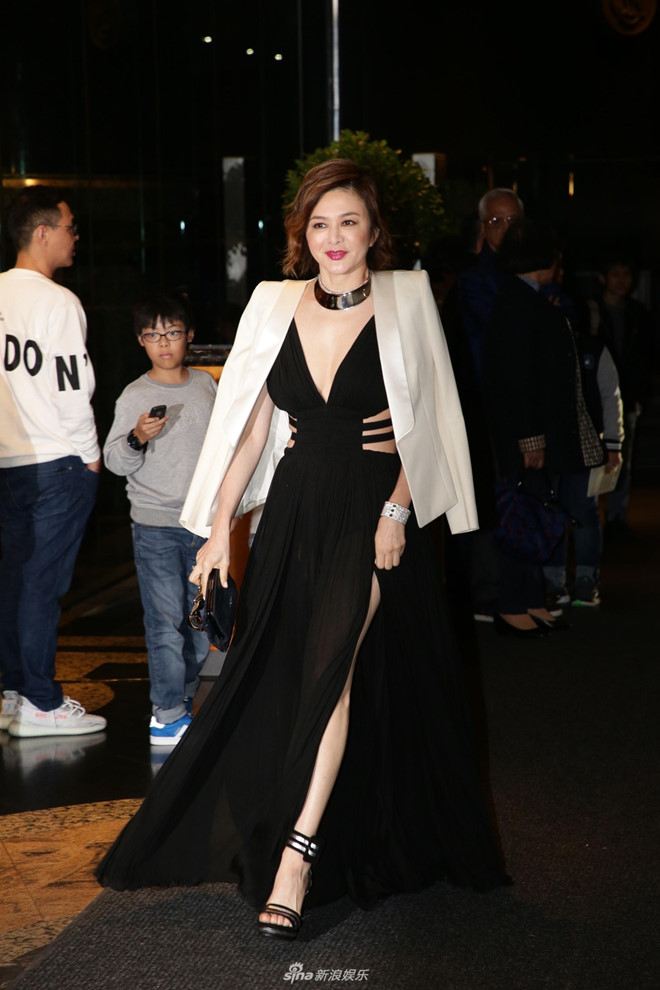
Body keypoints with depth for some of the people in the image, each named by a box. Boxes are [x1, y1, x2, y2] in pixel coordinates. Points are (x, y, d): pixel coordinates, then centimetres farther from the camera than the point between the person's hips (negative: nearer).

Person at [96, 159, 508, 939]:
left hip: (375, 510, -4)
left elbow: (424, 420, -3)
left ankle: (296, 853, -16)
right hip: (296, 510, 4)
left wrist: (396, 511, -13)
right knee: (272, 681, 8)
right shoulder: (276, 306, 7)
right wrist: (220, 525, 6)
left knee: (334, 665, -17)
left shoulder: (404, 302, -1)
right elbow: (251, 422, 9)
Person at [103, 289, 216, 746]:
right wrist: (137, 438, -27)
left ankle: (185, 699, 24)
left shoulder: (206, 384, 7)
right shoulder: (135, 396, -7)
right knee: (166, 621, -7)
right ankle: (167, 717, -2)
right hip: (156, 524, -5)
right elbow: (114, 462, -9)